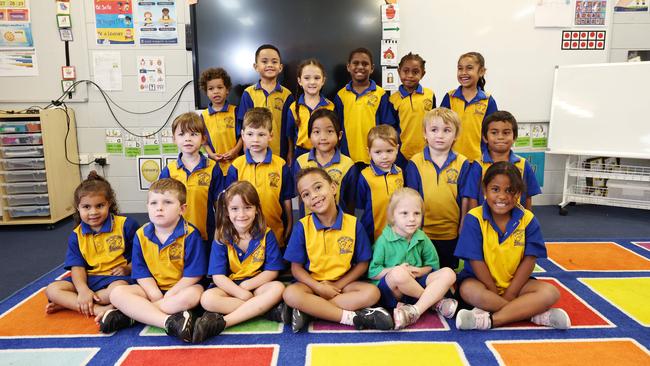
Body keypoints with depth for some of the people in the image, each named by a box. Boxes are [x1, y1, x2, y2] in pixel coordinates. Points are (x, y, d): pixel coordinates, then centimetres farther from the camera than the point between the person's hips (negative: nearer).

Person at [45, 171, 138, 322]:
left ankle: (68, 303, -18)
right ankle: (100, 310, -30)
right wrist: (83, 290, -19)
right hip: (89, 279, 4)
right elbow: (77, 266, -1)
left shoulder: (126, 225, -5)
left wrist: (128, 268, -16)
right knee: (52, 290, -16)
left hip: (116, 277, -4)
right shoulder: (76, 235, 6)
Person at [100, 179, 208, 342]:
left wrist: (168, 297, -16)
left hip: (182, 287, -4)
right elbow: (141, 273, 0)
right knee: (117, 294, -18)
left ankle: (132, 314, -25)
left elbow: (193, 275, -14)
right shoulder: (141, 235, -1)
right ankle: (169, 322, -35)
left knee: (192, 295, -37)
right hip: (153, 288, 4)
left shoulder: (190, 234, -15)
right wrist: (156, 296, -15)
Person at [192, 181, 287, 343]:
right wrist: (241, 293, -23)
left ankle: (221, 322, -31)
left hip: (258, 285, 0)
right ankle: (270, 310, -27)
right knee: (207, 298, -28)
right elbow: (218, 276, -9)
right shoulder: (221, 238, -5)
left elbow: (272, 271, -5)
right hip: (230, 287, 0)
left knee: (278, 288, -30)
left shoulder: (266, 235, -5)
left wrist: (246, 285, -17)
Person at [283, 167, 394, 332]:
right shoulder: (302, 226, -7)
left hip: (342, 283, 2)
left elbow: (362, 263, 1)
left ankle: (307, 310, -23)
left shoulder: (353, 224, -6)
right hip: (312, 283, -1)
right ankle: (352, 317, -26)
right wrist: (319, 287, -18)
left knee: (372, 292, -25)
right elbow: (296, 267, -4)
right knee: (290, 294, -31)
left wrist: (338, 285, -12)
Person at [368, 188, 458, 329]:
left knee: (448, 273, -15)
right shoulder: (384, 240, -9)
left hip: (416, 284, 5)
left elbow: (433, 265, 13)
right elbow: (372, 272, -9)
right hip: (390, 292, -5)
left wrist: (421, 271, -9)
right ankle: (435, 301, -15)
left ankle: (415, 311, -31)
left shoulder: (422, 239, 5)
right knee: (399, 274, -38)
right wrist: (394, 270, -22)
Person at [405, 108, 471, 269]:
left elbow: (464, 200, -2)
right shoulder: (415, 163, -7)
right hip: (422, 233, 0)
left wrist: (462, 228, -1)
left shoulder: (462, 163, -6)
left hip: (451, 234, 1)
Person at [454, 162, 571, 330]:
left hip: (514, 283, 3)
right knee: (469, 291, -35)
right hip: (481, 281, -3)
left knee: (550, 293, -20)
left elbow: (529, 260, -6)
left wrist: (510, 294, -12)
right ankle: (535, 313, -23)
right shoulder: (474, 218, -13)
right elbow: (476, 261, -14)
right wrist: (495, 293, -14)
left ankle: (490, 319, -28)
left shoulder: (527, 219, -5)